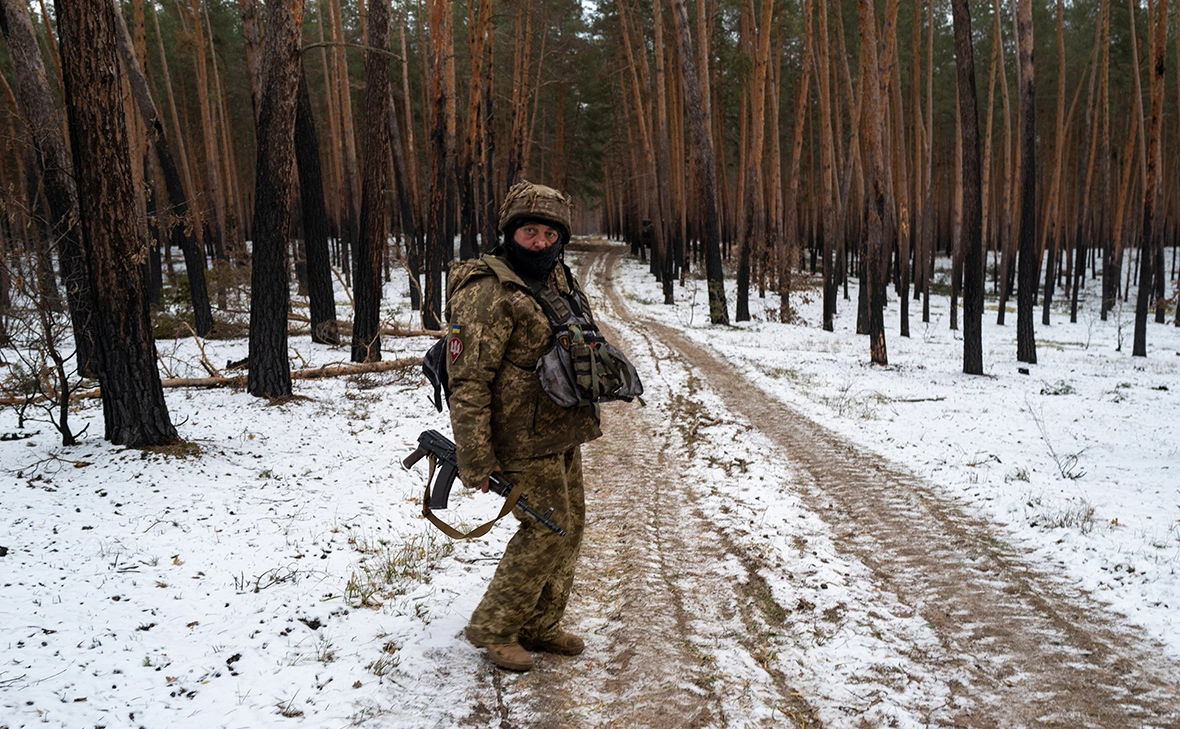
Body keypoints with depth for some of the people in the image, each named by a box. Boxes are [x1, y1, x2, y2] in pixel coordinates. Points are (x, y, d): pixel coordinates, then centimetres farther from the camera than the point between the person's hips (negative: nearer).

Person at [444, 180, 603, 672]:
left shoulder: (559, 281, 9)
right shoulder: (486, 293, -19)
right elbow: (468, 380, -21)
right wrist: (475, 461, -23)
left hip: (562, 435, 9)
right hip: (523, 439, -9)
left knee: (570, 526, 14)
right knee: (547, 531, -5)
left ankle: (538, 626, 30)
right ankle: (493, 628, 14)